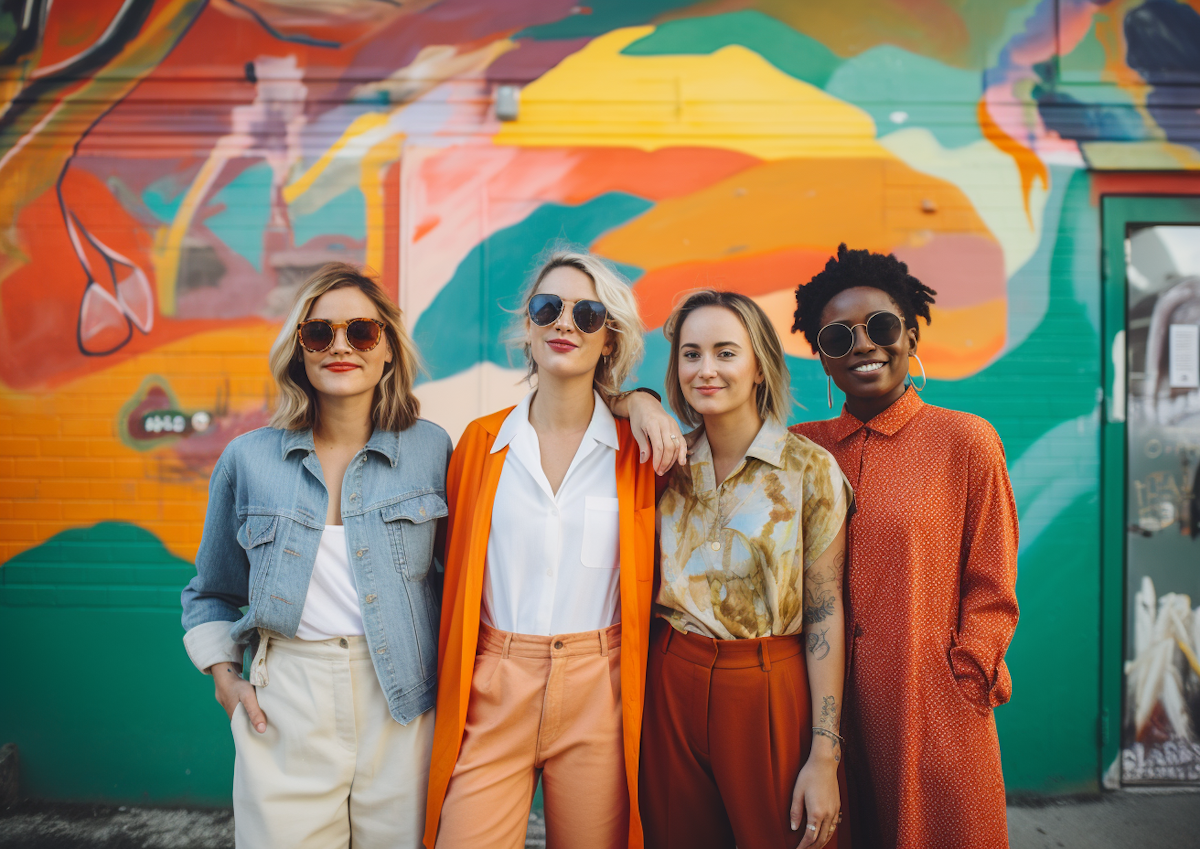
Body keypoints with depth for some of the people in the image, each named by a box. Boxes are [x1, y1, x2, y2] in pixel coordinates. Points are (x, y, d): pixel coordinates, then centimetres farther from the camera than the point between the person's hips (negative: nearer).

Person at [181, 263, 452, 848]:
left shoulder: (432, 449, -1)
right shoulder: (248, 459, 3)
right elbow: (210, 593, 16)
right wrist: (224, 677, 6)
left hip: (400, 699, 0)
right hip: (284, 708, 1)